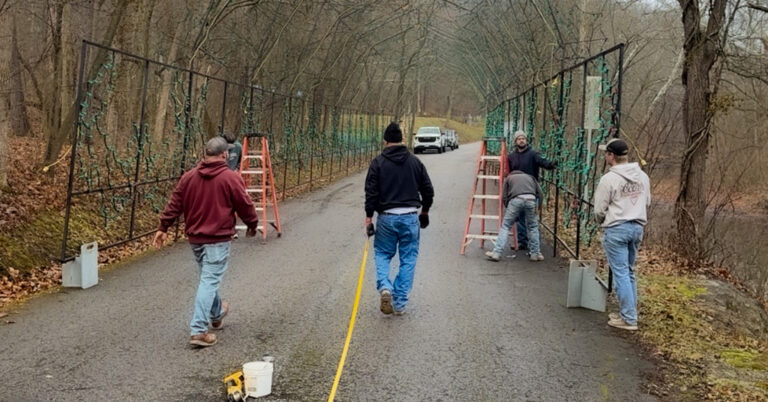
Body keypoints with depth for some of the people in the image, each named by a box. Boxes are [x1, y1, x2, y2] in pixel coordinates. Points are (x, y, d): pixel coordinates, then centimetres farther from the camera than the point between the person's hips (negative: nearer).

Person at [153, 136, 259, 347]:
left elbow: (174, 204, 4)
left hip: (195, 238, 6)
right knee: (210, 281, -6)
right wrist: (252, 225, 11)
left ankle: (217, 314, 43)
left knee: (207, 279, 22)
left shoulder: (189, 176, 3)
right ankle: (198, 330, -11)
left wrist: (163, 228, 9)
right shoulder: (230, 178, -11)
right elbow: (245, 206, -6)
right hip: (218, 239, -6)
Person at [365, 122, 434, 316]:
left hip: (386, 217, -1)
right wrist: (425, 210, 22)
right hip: (410, 216, 1)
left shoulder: (378, 162, -3)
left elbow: (371, 192, -8)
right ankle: (399, 303, 8)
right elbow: (428, 190, 7)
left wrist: (369, 215, 1)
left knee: (382, 253, 16)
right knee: (408, 259, 9)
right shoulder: (415, 162, 4)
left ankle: (384, 286, -9)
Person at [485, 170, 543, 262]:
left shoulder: (508, 178, 31)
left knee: (505, 226, 6)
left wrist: (508, 207, 35)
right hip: (531, 199, 2)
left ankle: (496, 253, 1)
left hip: (516, 199, -2)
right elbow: (539, 193, 23)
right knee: (533, 227, 19)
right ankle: (535, 254, 21)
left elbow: (504, 198, 21)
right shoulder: (530, 177, 37)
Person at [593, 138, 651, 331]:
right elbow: (647, 202, 12)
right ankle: (628, 312, 23)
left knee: (621, 274, -1)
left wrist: (602, 222, 11)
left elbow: (600, 209, -9)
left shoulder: (609, 179, -15)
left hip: (616, 230, -7)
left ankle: (628, 319, 0)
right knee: (629, 272, 18)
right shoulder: (642, 176, 5)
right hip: (637, 227, 7)